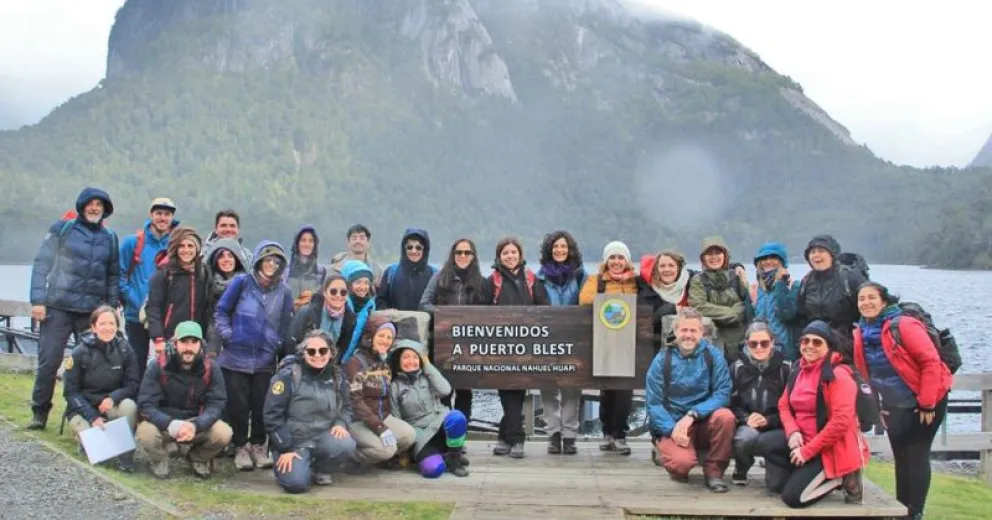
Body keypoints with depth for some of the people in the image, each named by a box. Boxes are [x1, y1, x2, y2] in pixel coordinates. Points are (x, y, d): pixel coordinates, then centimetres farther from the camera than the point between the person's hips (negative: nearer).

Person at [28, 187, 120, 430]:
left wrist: (112, 307, 8)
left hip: (93, 312, 3)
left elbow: (113, 276, 17)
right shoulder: (62, 229, 3)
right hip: (58, 308, -3)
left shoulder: (110, 238, 12)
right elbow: (42, 265, -1)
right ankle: (39, 412, 12)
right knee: (48, 362, -2)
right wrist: (37, 300, -9)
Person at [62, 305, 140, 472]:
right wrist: (93, 417, -22)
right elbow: (70, 392, -10)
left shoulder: (124, 350, -7)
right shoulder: (80, 352, -12)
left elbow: (133, 384, -5)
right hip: (83, 409, -1)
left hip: (111, 405, 2)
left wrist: (113, 398, -26)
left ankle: (125, 454, -17)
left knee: (129, 406, -31)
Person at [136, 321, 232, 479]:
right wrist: (170, 425, -38)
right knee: (145, 433, -34)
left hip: (197, 423, 2)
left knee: (223, 433, -25)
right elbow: (146, 405, -19)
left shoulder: (211, 369, -10)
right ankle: (159, 460, 4)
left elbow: (216, 404, -14)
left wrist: (195, 426, -35)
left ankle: (198, 459, 10)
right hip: (164, 423, -1)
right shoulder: (158, 367, -15)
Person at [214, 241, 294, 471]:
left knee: (262, 406, 4)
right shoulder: (242, 282, -2)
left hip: (265, 360, 1)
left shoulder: (283, 291, 3)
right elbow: (221, 310, 4)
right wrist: (226, 334, -8)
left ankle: (258, 446, 21)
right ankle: (240, 447, 18)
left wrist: (283, 351, 7)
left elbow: (286, 325, 9)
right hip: (236, 356, -1)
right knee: (238, 405, 3)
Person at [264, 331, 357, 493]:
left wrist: (340, 423, -9)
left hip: (323, 435, 4)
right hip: (293, 439, -4)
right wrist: (285, 449, -16)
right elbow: (273, 414, -12)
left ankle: (319, 470, 5)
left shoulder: (337, 377, 3)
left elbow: (345, 406, 15)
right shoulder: (288, 375, -13)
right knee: (296, 483, -26)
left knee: (346, 446, -28)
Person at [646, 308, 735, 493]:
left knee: (725, 416, -29)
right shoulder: (662, 360, -4)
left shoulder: (712, 355, -2)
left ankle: (714, 472, -8)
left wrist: (692, 415, -24)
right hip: (671, 426, -2)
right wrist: (672, 429, -23)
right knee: (683, 462, -30)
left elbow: (722, 394, -11)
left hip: (703, 423, 2)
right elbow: (653, 403, -7)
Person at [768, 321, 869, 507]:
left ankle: (842, 478, 4)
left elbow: (841, 421, -24)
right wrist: (793, 432, -9)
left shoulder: (839, 374, -17)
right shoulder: (799, 371, 9)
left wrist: (808, 450, -21)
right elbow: (784, 405, 13)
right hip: (803, 442, 8)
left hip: (831, 449, -8)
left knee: (792, 496, -16)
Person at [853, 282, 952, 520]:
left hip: (927, 402, -7)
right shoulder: (860, 334, -1)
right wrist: (879, 405, 10)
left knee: (917, 456, -3)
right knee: (901, 458, 13)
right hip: (895, 406, 7)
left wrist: (926, 404, -21)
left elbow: (931, 363, -22)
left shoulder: (905, 325, -21)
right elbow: (868, 372, 13)